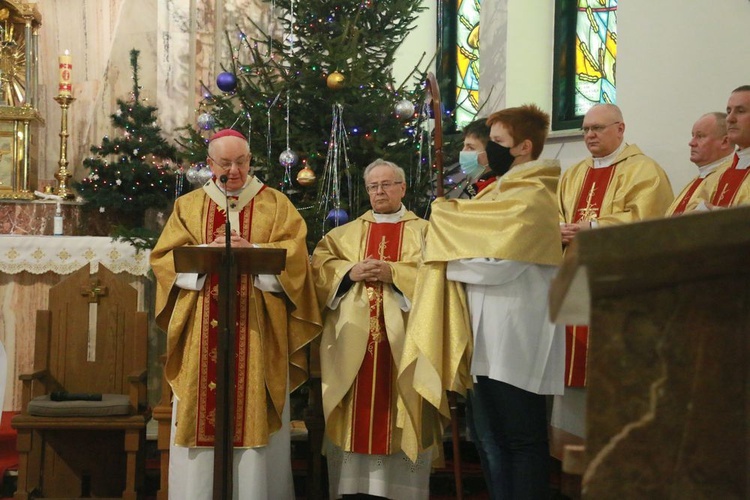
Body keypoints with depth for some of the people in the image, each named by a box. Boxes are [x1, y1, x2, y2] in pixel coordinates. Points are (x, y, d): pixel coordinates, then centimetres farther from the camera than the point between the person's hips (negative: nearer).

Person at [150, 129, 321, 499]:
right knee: (199, 412, -2)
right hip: (201, 331, 1)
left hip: (257, 330, -1)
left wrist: (251, 251, -17)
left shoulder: (275, 204, 11)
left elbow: (293, 254, -3)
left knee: (255, 413, -4)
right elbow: (164, 258, 4)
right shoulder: (188, 206, 14)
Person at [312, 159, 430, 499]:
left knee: (399, 411, -2)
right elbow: (319, 266, 7)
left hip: (401, 340, -2)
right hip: (352, 340, 2)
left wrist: (393, 273, -16)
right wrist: (349, 272, -10)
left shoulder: (425, 232, 9)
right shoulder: (344, 234, 18)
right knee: (356, 413, 0)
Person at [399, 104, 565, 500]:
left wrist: (444, 263, -8)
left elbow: (499, 264, -21)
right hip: (490, 338, 10)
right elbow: (476, 250, 22)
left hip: (517, 339, -10)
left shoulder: (531, 199, -12)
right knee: (497, 438, 12)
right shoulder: (504, 192, 19)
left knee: (521, 440, -4)